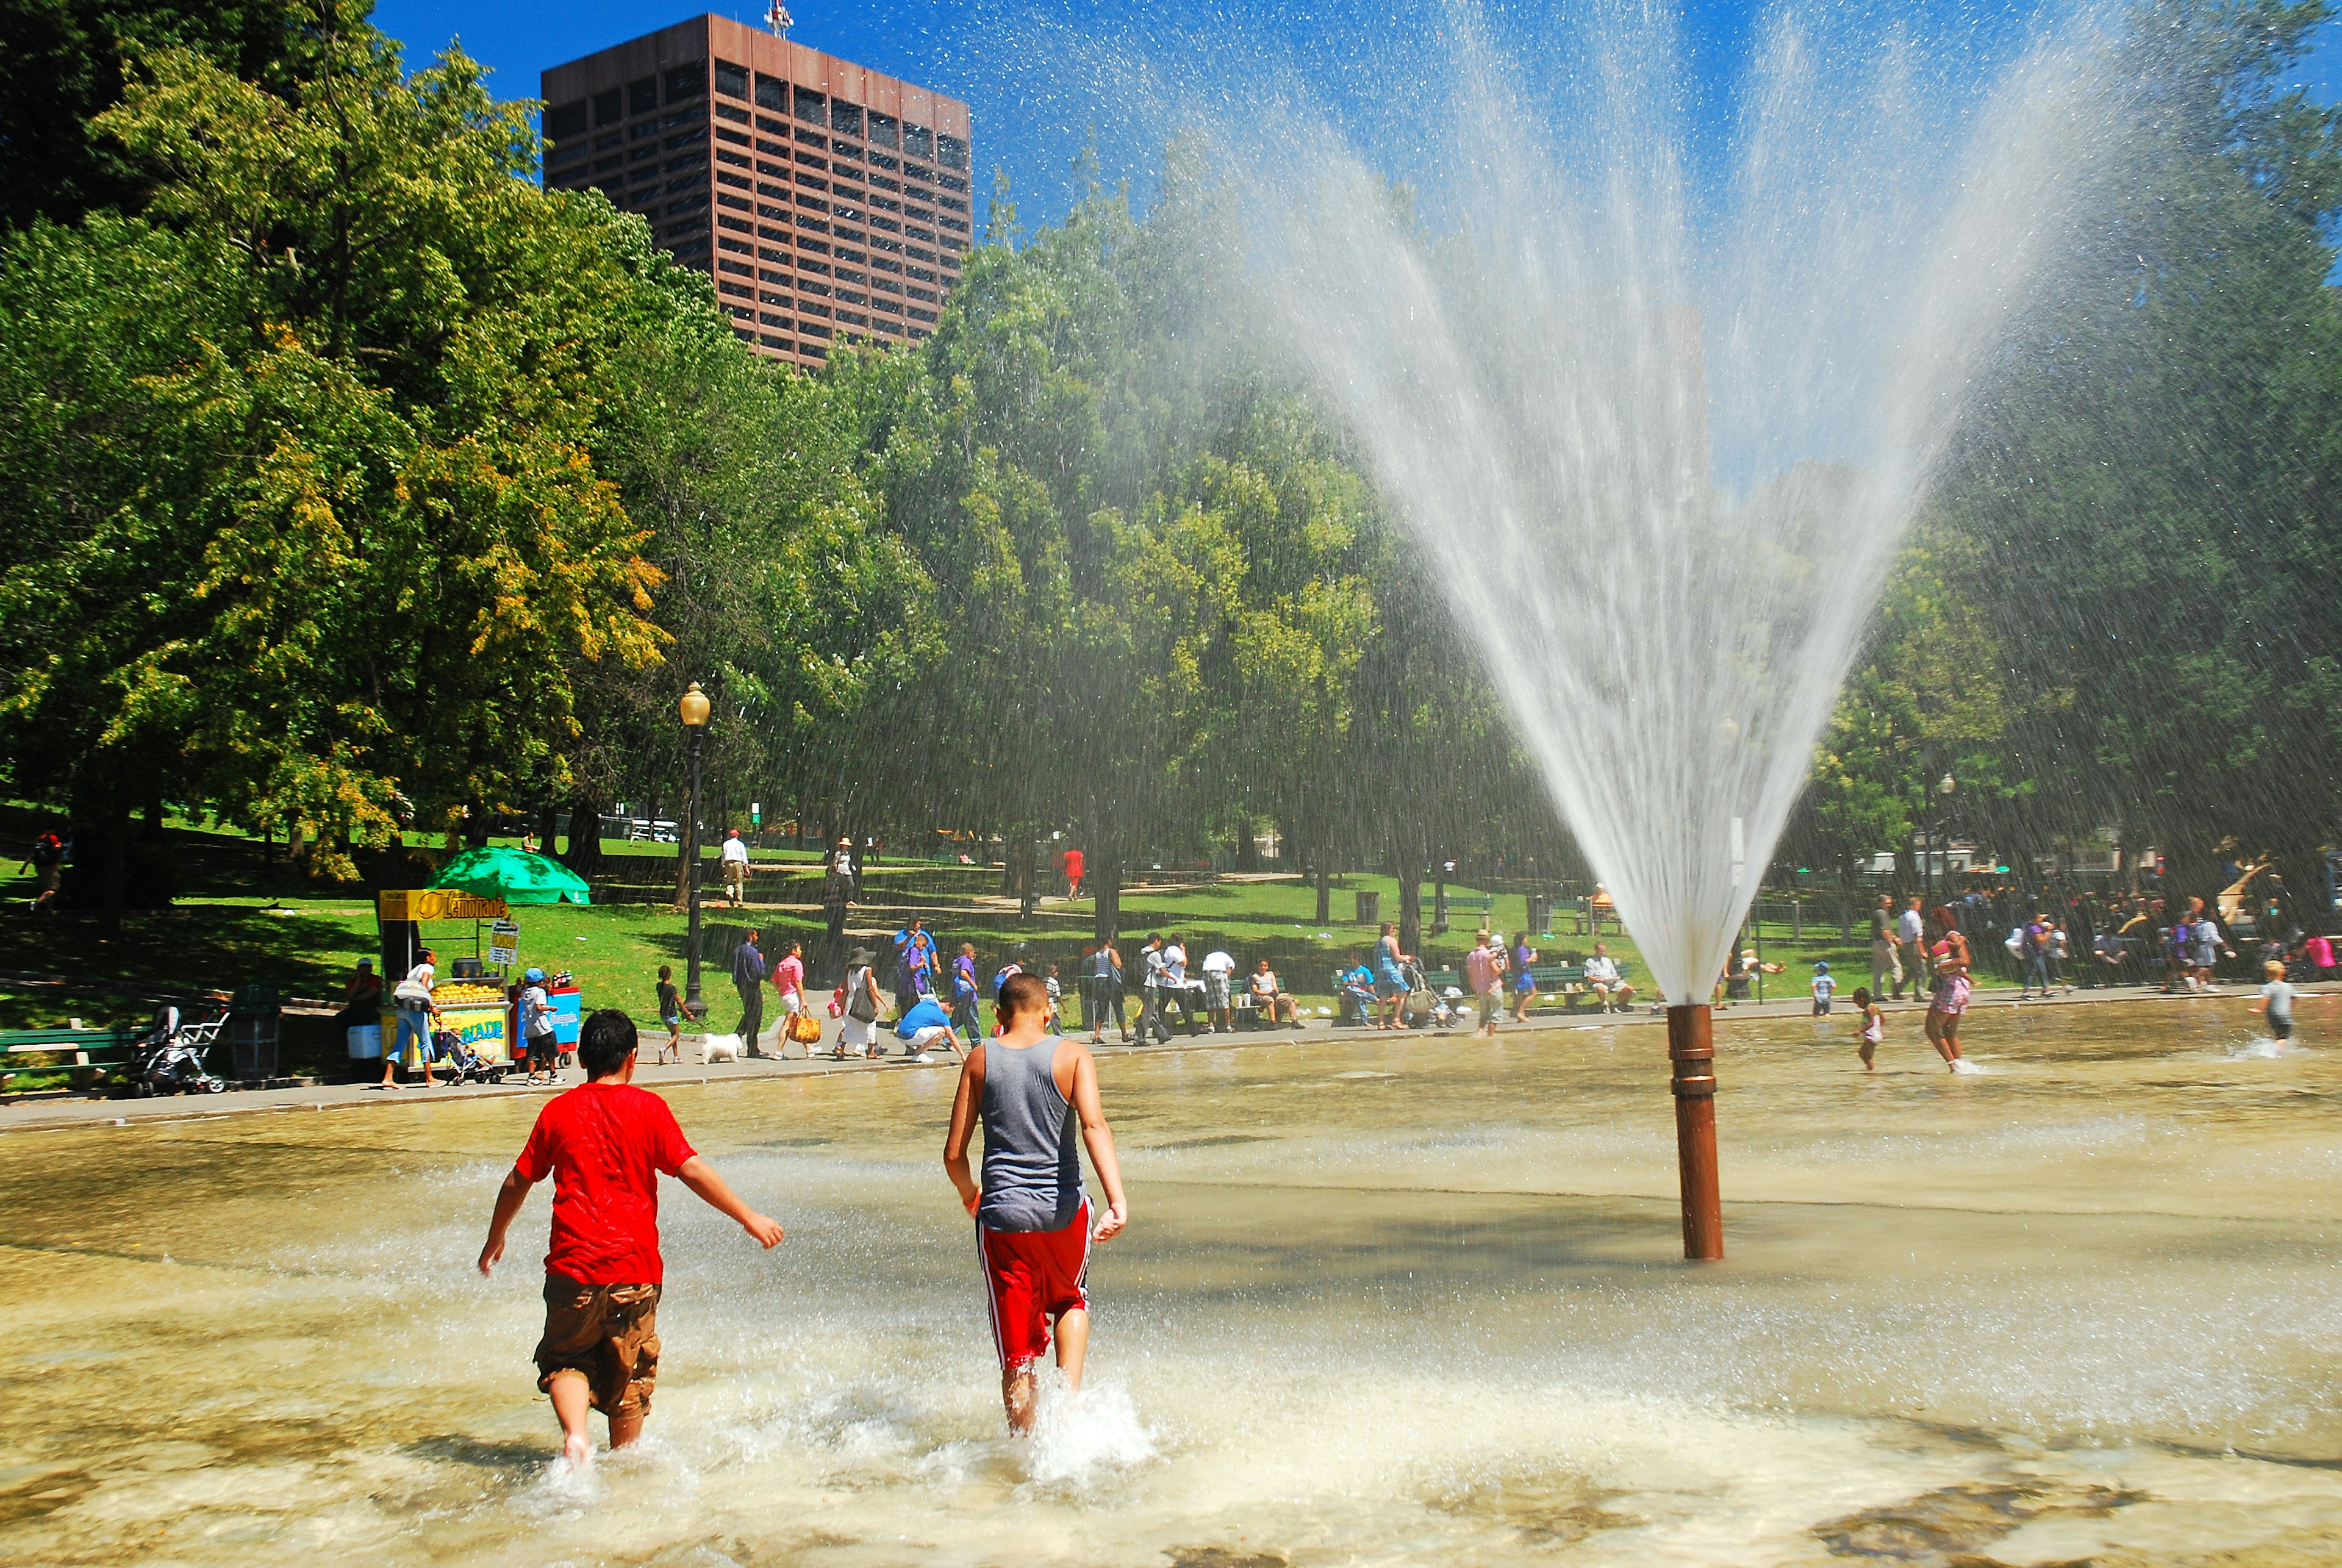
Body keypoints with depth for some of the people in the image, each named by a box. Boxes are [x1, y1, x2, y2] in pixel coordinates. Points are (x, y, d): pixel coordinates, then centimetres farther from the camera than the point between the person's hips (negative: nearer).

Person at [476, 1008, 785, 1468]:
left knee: (566, 1360, 14)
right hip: (636, 1267, 0)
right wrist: (748, 1217, -2)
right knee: (629, 1375, 13)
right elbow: (692, 1170, -8)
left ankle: (575, 1434, -10)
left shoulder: (558, 1111, 4)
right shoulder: (647, 1108, -1)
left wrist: (495, 1239, 27)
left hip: (573, 1263, 1)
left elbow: (517, 1183, 12)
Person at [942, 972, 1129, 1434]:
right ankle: (1070, 1394, 8)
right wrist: (1118, 1200, -25)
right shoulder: (1073, 1055, 0)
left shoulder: (980, 1060, 4)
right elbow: (1094, 1125, -17)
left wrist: (968, 1192, 24)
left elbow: (954, 1154, 4)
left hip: (1002, 1215, 0)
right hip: (1063, 1211, 0)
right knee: (1071, 1301, 29)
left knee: (1017, 1356, 10)